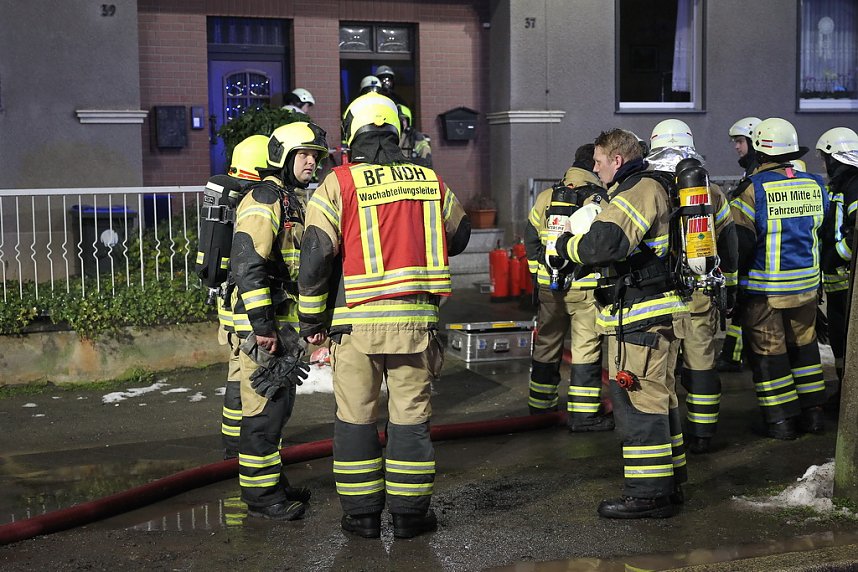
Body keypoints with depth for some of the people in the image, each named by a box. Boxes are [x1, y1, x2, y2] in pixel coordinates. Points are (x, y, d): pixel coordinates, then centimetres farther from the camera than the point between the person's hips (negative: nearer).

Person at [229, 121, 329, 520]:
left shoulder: (295, 202, 18)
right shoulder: (263, 201, -14)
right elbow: (248, 266, -22)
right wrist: (262, 326, -24)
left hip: (285, 322, 10)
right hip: (261, 324, -10)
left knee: (279, 404, 16)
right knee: (265, 407, -5)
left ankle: (272, 482, 26)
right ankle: (260, 495, 2)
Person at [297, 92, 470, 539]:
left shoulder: (338, 184, -4)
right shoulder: (431, 182, 6)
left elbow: (316, 255, -7)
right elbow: (458, 237, 20)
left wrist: (311, 320, 3)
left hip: (358, 321, -2)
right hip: (416, 319, 2)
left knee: (356, 418, 9)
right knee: (411, 416, 10)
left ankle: (361, 514, 15)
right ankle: (410, 513, 16)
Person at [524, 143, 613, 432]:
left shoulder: (546, 197, 6)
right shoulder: (600, 200, -9)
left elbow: (531, 240, 12)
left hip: (549, 287, 5)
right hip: (586, 289, -5)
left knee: (547, 345, 16)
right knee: (586, 349, 1)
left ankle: (540, 404, 27)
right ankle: (583, 412, 2)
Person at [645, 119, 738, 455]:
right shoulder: (713, 194, 5)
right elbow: (728, 246, 12)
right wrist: (729, 287, 20)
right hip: (701, 292, 3)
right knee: (701, 362, 9)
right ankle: (702, 434, 15)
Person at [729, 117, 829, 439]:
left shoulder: (753, 188, -16)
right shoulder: (814, 185, 0)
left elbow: (739, 240, -16)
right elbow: (818, 228, 14)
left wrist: (732, 277, -2)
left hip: (764, 287, -5)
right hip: (805, 284, 5)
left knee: (767, 351, 5)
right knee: (803, 345, 19)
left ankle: (780, 419, 9)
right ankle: (812, 412, 24)